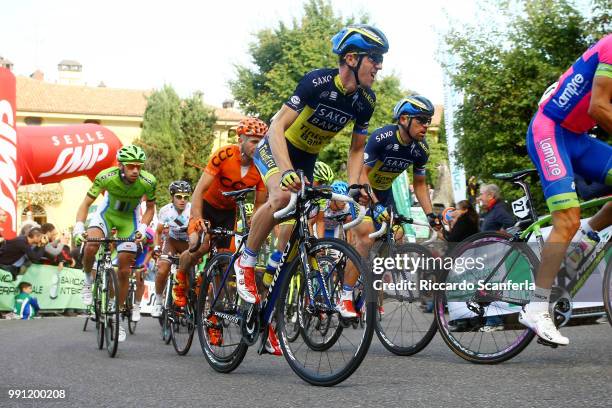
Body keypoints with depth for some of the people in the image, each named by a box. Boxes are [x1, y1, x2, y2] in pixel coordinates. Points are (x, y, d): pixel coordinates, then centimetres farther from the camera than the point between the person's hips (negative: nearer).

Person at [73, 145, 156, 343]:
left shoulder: (148, 182, -29)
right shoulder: (106, 177, -32)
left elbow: (150, 207, -10)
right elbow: (86, 203, -22)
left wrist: (142, 228, -26)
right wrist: (79, 227, -35)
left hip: (129, 219, 1)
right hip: (107, 212, 0)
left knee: (124, 271, -2)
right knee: (90, 247, -30)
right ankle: (88, 280, 3)